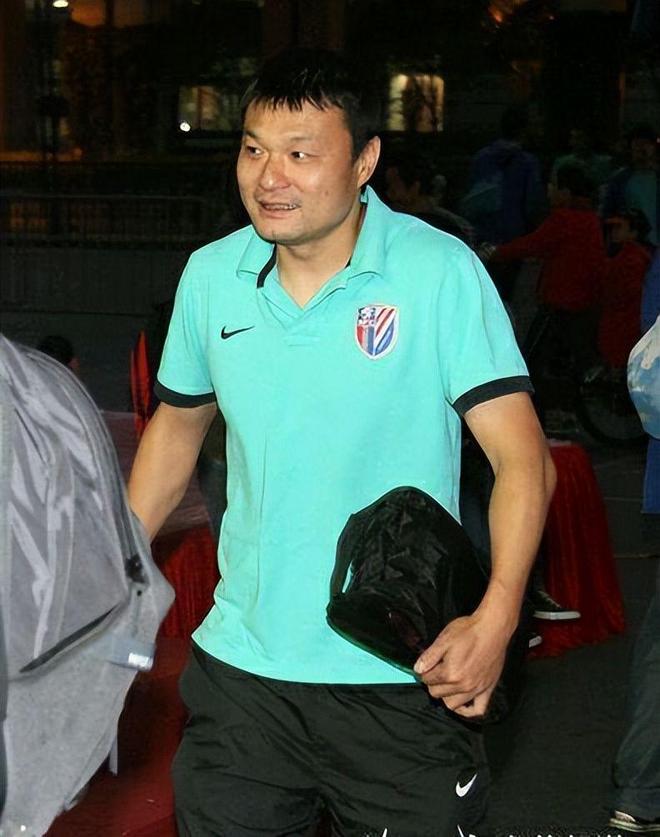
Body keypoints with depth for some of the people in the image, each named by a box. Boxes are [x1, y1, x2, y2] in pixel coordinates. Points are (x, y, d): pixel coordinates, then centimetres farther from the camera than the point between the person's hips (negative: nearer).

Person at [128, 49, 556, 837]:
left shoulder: (441, 274, -12)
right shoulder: (210, 276, 1)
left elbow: (522, 456, -15)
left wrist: (497, 614, -28)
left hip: (404, 677, -3)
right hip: (241, 664, 4)